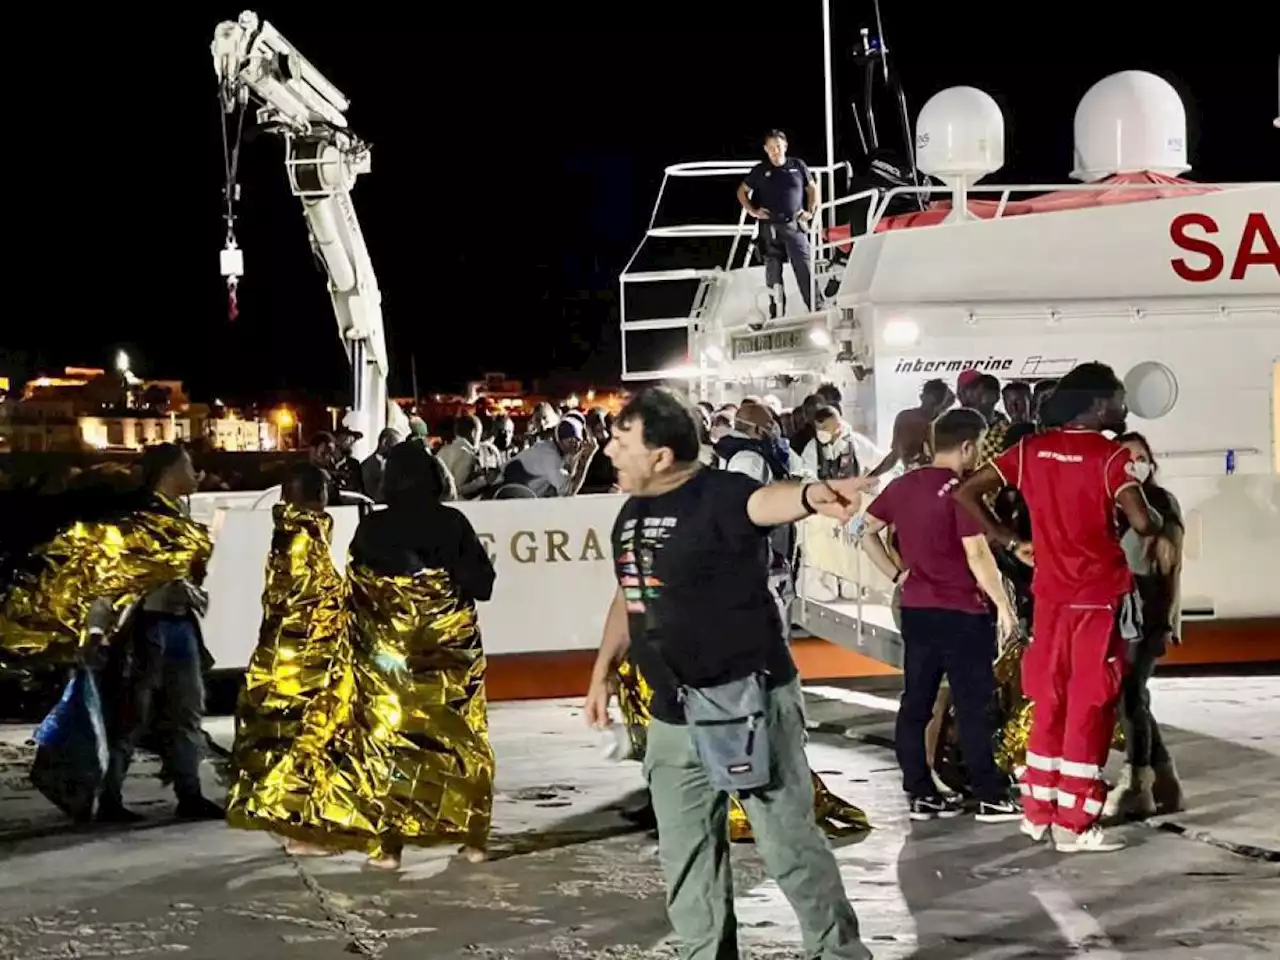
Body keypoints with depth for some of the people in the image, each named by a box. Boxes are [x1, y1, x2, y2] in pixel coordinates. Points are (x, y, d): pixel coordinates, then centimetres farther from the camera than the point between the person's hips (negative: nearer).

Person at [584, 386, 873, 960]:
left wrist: (811, 495, -62)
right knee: (686, 858, 13)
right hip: (674, 714, 8)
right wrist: (602, 670, 20)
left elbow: (766, 501, -40)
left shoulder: (718, 495, -17)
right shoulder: (630, 514, 8)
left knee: (789, 844, 1)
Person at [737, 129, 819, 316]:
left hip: (795, 225, -1)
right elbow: (742, 191, 19)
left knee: (804, 266, -12)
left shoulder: (798, 166, 8)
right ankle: (777, 314, 9)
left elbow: (812, 188, 18)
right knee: (773, 272, 3)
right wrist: (753, 211, 6)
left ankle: (815, 308, -13)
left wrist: (810, 211, 7)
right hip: (770, 227, 1)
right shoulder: (760, 171, 8)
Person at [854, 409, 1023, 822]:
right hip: (961, 612, -6)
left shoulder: (903, 484, 6)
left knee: (916, 702, 8)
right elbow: (977, 554, -19)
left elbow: (865, 531, 13)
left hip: (916, 610, 7)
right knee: (974, 706, 0)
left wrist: (898, 574, 12)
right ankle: (991, 797, 4)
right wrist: (1003, 604, -11)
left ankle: (920, 793, 12)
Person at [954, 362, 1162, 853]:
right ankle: (1075, 824, 2)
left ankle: (1038, 812, 20)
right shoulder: (1110, 455, -11)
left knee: (1049, 704, 15)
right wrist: (1154, 525, 0)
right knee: (1090, 708, 0)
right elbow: (1142, 521, -23)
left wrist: (1012, 543, 7)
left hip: (1050, 595, 5)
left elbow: (966, 493, 2)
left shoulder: (1031, 449, 4)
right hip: (1100, 597, -5)